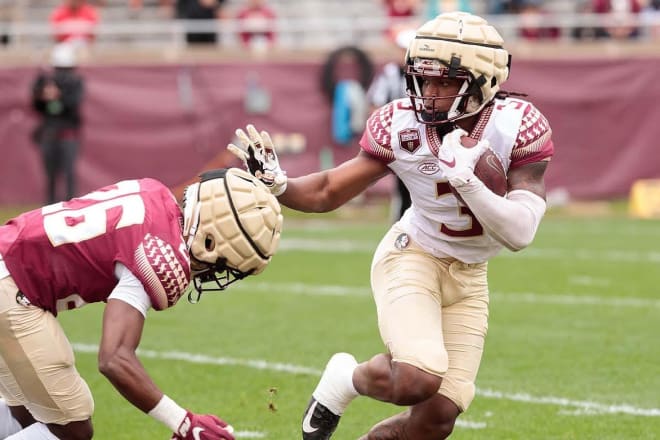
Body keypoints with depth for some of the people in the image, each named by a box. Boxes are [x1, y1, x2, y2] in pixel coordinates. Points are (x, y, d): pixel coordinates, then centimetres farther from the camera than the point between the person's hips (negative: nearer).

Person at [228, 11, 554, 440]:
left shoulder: (518, 126, -18)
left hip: (469, 277, 2)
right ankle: (347, 378, 5)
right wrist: (275, 183, -26)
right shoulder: (402, 125, -16)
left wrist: (464, 179, -34)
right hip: (412, 256, -2)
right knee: (418, 381, -28)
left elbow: (520, 233, -23)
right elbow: (329, 191, -7)